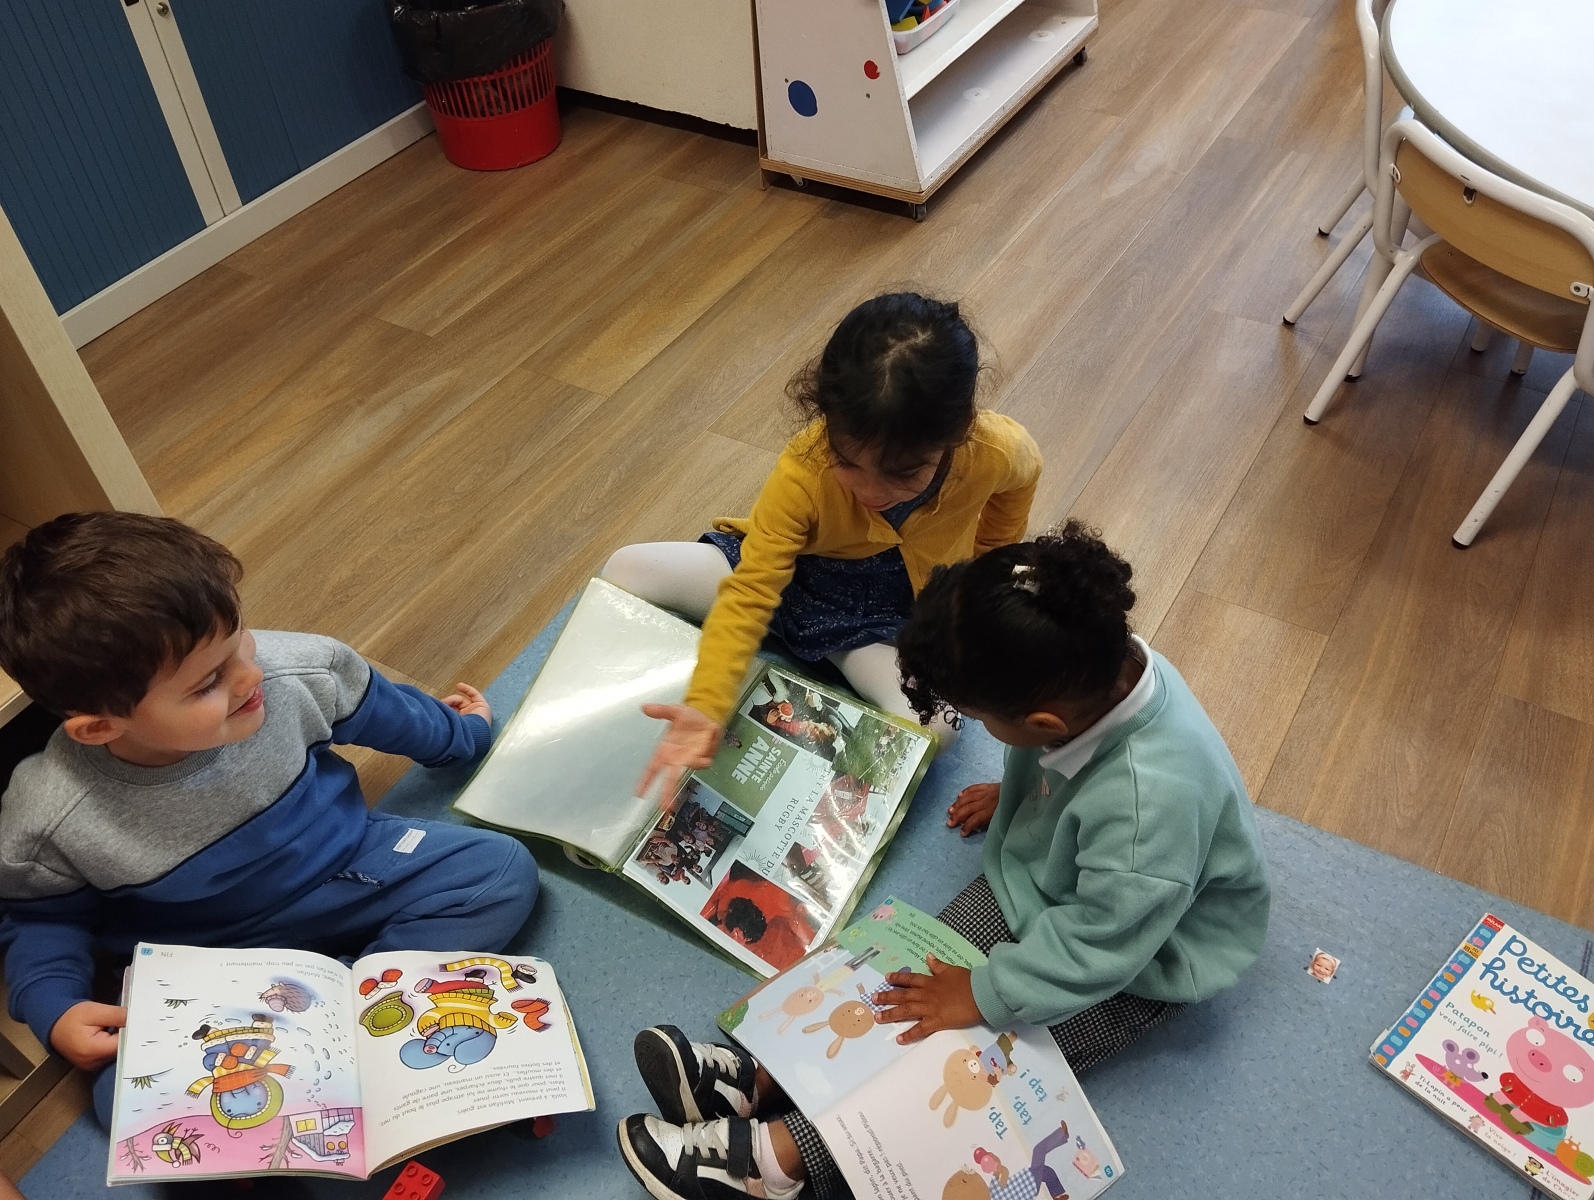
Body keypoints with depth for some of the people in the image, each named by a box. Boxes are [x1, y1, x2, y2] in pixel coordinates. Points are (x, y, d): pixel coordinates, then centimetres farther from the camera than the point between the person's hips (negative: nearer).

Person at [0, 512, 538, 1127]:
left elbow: (376, 710, -1)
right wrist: (55, 1009, -17)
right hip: (206, 959, -1)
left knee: (503, 870, -14)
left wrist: (459, 733, 17)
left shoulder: (297, 672, -24)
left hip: (341, 863, 2)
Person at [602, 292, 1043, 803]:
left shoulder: (1001, 453, -28)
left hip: (893, 612, 1)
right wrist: (706, 708, -46)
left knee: (931, 727, -30)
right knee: (627, 571, -19)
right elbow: (748, 593, -34)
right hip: (793, 570, 0)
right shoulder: (803, 472, -34)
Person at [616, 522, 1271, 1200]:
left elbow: (1095, 948, -30)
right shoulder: (1103, 664, -21)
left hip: (1128, 963, -7)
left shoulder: (1149, 803, -42)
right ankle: (759, 1080, -8)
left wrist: (982, 994, -21)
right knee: (918, 975, -6)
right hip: (1056, 875, 7)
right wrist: (1016, 795, 16)